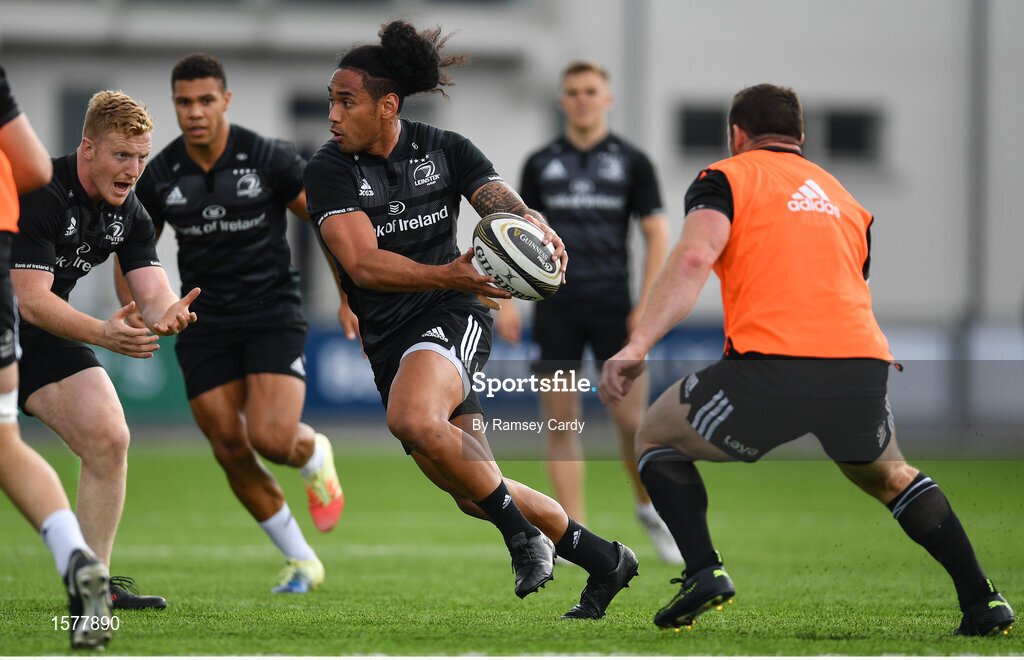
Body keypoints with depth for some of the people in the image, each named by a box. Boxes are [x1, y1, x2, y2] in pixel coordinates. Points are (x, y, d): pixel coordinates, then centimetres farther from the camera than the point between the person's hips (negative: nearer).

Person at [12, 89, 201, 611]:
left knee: (108, 441, -7)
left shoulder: (130, 214, -2)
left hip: (44, 335, 7)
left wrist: (167, 315, -32)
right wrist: (103, 334, -43)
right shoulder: (40, 194, -26)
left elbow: (153, 295, -6)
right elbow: (31, 299, -30)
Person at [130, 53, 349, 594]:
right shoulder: (159, 177, -2)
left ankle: (315, 455, 18)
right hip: (205, 326, 3)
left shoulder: (270, 159, -9)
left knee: (271, 438, -20)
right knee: (232, 453, -2)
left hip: (273, 319, -3)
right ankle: (301, 562, 15)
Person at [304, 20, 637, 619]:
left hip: (451, 319, -3)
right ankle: (604, 560, 26)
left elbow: (508, 205, -9)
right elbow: (363, 264, -18)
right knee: (475, 493, 7)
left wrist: (540, 233, -35)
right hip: (388, 339, 3)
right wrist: (448, 275, -33)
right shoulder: (329, 171, -6)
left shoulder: (445, 150, -3)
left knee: (414, 420, -35)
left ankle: (520, 527, -17)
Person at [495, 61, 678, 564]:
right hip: (555, 309, 2)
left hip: (613, 306, -1)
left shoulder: (631, 162, 5)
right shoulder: (540, 164, 9)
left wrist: (647, 303, -5)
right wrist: (508, 300, 3)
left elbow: (656, 235, 4)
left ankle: (650, 508, 19)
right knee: (560, 421, -3)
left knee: (631, 419, -7)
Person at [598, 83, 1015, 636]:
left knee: (655, 439, 21)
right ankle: (982, 601, 22)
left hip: (770, 365, -5)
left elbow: (693, 258, -7)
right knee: (888, 476, 34)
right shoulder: (844, 199, 29)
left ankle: (704, 570, 0)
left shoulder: (727, 177, 12)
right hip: (863, 363, 5)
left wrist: (637, 346, -14)